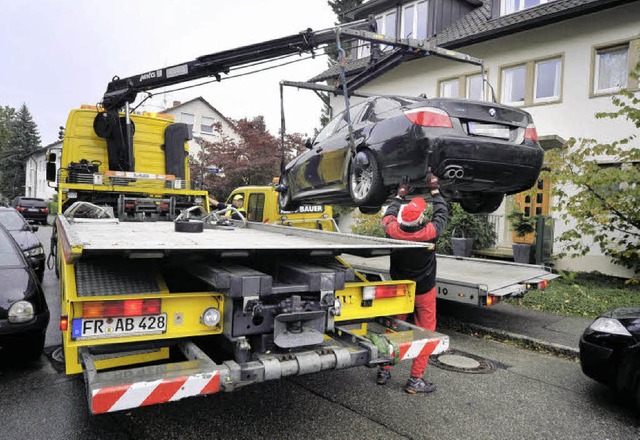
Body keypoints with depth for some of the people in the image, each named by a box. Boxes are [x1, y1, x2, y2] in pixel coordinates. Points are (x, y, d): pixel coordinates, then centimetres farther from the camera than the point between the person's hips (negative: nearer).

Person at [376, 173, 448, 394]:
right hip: (424, 291, -3)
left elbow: (388, 215, 4)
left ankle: (384, 370, 24)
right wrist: (435, 190, 6)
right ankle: (415, 379, 9)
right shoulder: (429, 232, -25)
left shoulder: (393, 231, -20)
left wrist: (399, 195, 16)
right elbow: (442, 213, -5)